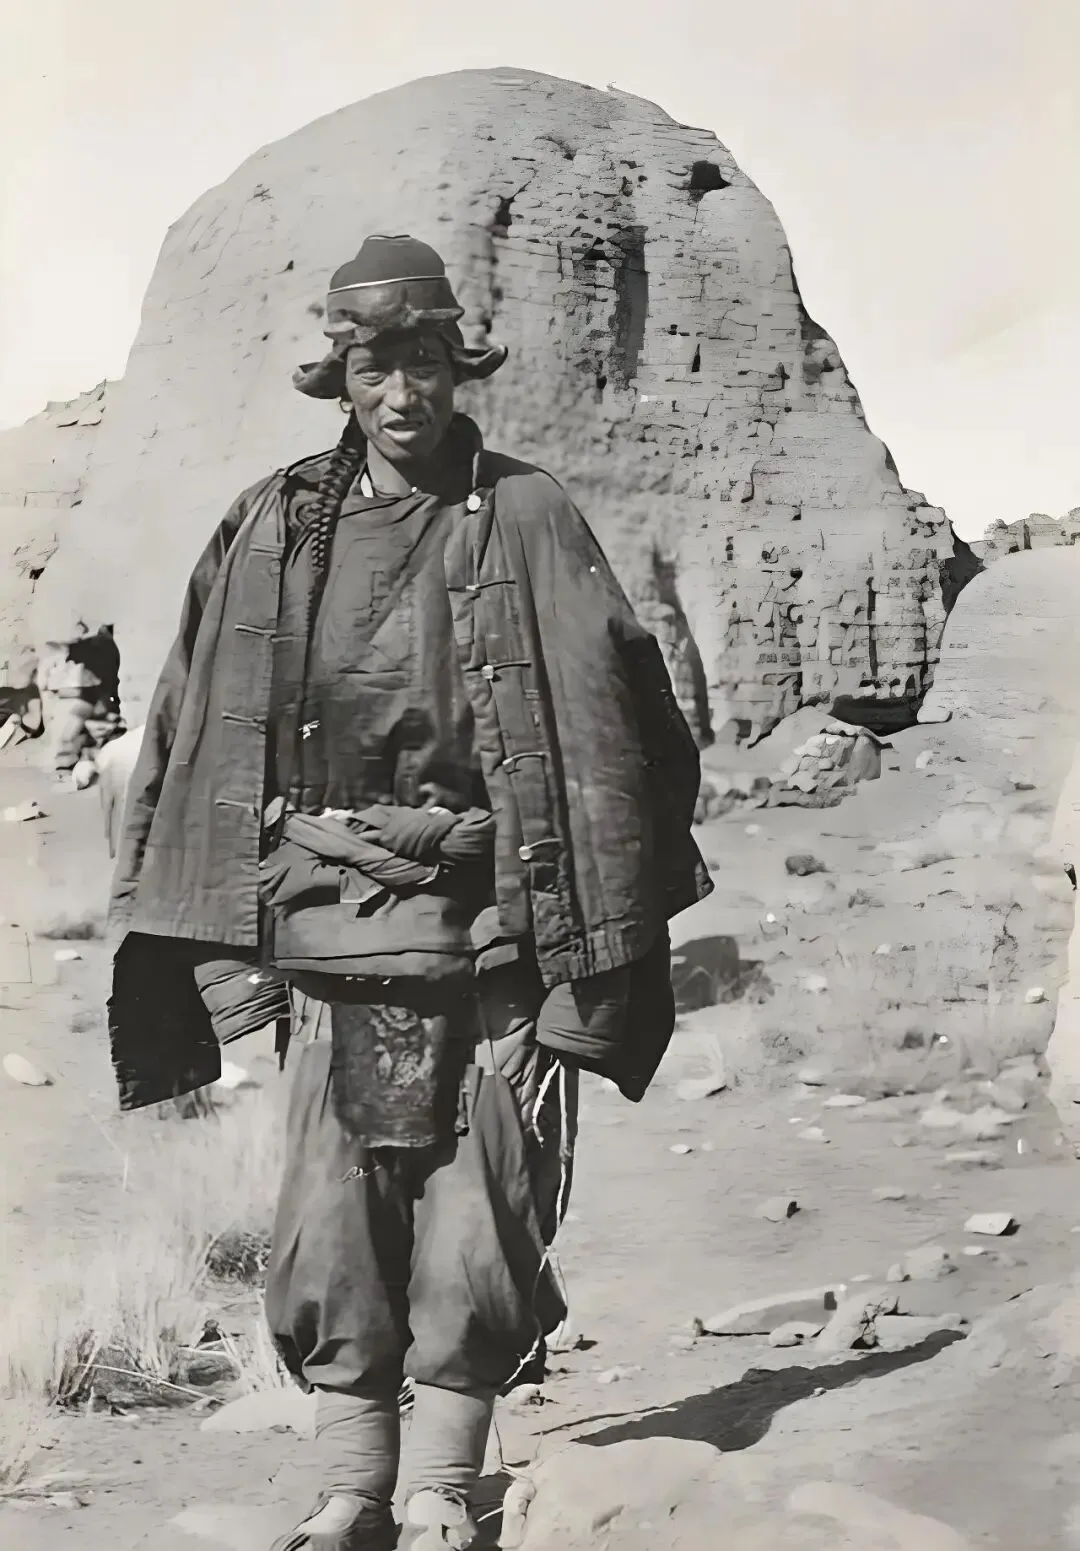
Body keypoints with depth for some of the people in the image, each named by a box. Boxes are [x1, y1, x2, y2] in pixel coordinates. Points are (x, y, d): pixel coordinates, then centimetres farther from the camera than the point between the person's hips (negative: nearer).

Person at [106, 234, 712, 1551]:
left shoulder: (525, 521, 0)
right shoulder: (270, 531, 7)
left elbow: (605, 731, -1)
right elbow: (198, 741, 11)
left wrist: (588, 953, -5)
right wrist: (218, 938, 7)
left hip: (485, 937, -2)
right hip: (328, 939, 2)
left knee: (475, 1232, 3)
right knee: (328, 1233, 3)